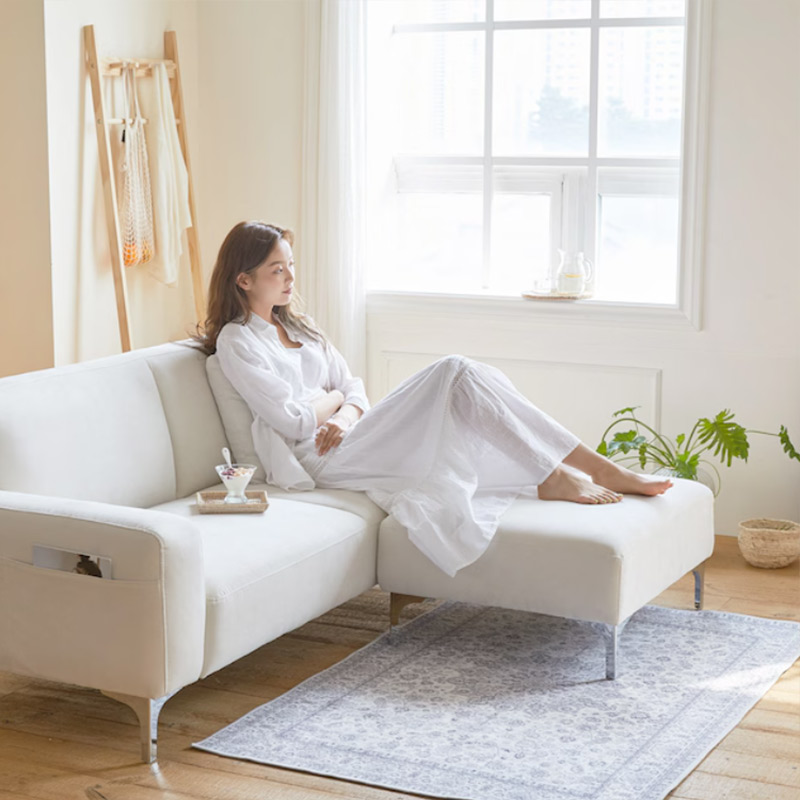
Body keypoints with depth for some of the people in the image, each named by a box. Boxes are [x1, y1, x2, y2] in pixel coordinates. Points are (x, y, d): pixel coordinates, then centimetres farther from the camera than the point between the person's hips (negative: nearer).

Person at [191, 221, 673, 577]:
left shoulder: (297, 323, 21)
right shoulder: (236, 342, -5)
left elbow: (353, 386, 16)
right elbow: (293, 420, -14)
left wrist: (346, 414, -7)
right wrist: (332, 397, 4)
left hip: (350, 439, 8)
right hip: (323, 461, -8)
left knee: (459, 376, -18)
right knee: (455, 373, -23)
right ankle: (554, 477, -23)